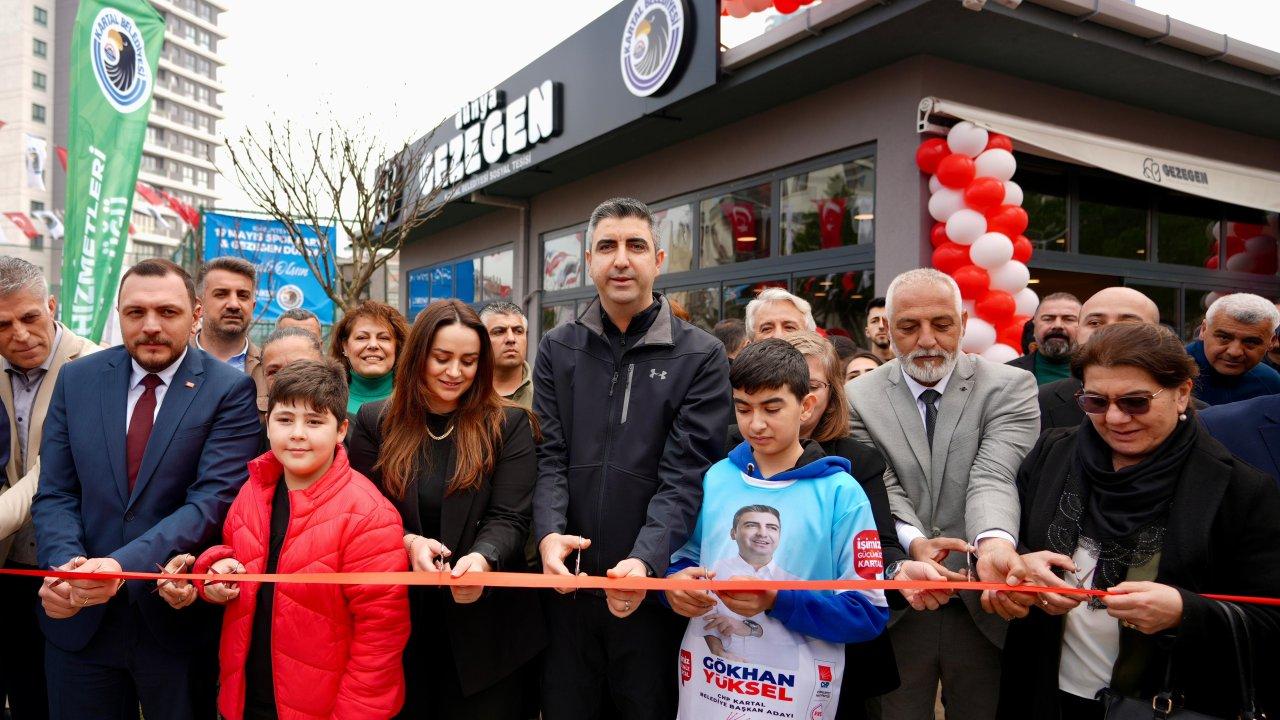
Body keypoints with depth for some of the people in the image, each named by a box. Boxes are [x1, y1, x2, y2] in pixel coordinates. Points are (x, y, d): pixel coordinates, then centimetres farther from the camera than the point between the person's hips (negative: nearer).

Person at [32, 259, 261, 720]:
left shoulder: (230, 390, -9)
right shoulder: (77, 380, 3)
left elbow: (213, 499, -17)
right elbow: (55, 494, 1)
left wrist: (123, 564, -28)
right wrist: (65, 563, -18)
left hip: (179, 618, -3)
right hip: (79, 619, 3)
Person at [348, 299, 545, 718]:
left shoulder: (509, 425, -3)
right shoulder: (375, 422, 1)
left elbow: (509, 519, -9)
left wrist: (482, 558, -30)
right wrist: (407, 542, -20)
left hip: (485, 623, -1)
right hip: (396, 618, 2)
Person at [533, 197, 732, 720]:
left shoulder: (701, 357, -4)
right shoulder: (557, 349, 6)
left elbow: (685, 475, -11)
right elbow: (550, 456, 0)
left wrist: (646, 561, -24)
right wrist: (549, 533, -18)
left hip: (654, 581, -2)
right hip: (567, 579, 2)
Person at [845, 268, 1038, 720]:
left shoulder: (1010, 387, -3)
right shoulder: (859, 397, 0)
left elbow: (994, 475, -17)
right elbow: (881, 487, -9)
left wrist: (994, 541, -37)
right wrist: (913, 543, -29)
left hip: (983, 607, 0)